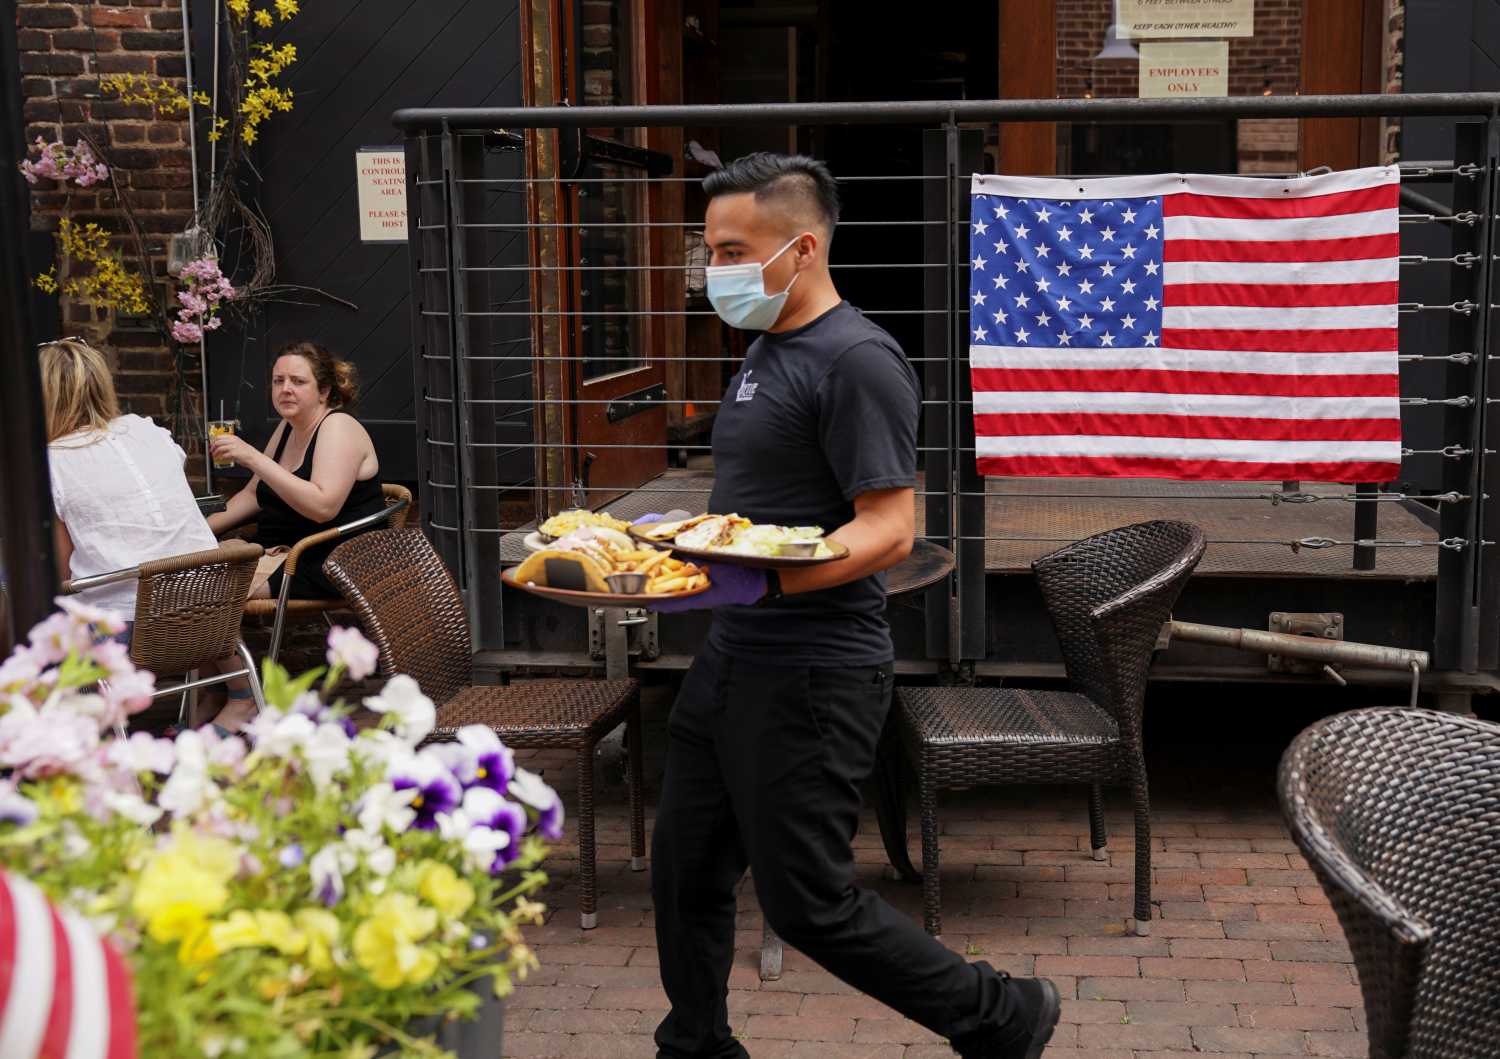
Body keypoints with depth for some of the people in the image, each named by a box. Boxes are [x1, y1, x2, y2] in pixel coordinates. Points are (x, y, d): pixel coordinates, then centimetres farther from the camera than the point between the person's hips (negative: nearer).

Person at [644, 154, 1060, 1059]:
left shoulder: (857, 360, -16)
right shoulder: (767, 351, 14)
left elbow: (890, 529, -22)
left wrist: (758, 583, -32)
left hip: (814, 676, -9)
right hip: (731, 661, 9)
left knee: (808, 903, -2)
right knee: (687, 872, 15)